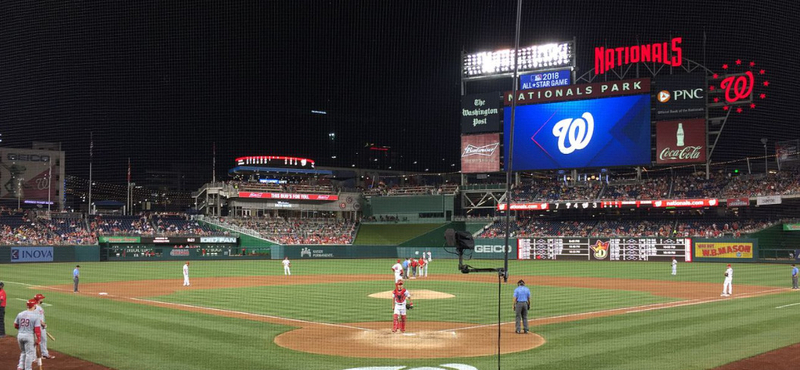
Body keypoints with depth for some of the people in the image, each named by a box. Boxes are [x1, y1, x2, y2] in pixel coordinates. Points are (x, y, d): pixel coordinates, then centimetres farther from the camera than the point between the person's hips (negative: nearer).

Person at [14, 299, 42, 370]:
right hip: (30, 336, -5)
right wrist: (38, 339, -11)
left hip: (20, 335, 5)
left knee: (23, 352, 23)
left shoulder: (20, 314, 2)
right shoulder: (35, 316, -13)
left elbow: (15, 326, 11)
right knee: (29, 353, 5)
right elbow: (37, 329, -16)